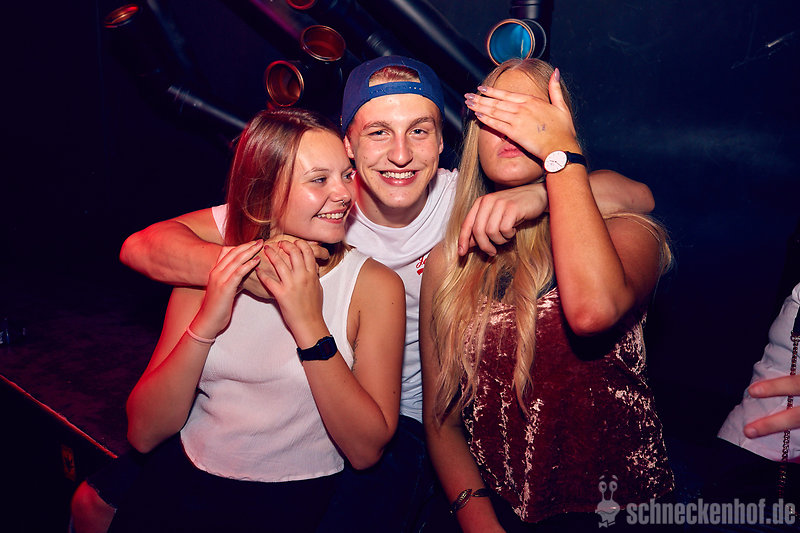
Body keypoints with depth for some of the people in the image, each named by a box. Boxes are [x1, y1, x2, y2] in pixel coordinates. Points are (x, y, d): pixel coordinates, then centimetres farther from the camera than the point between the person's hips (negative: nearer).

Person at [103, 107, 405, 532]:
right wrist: (206, 323, -18)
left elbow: (367, 450, -13)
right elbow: (144, 433, -4)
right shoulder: (214, 270, 0)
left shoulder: (375, 285, -8)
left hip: (292, 498, -2)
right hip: (182, 479, 3)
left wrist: (310, 326, -21)